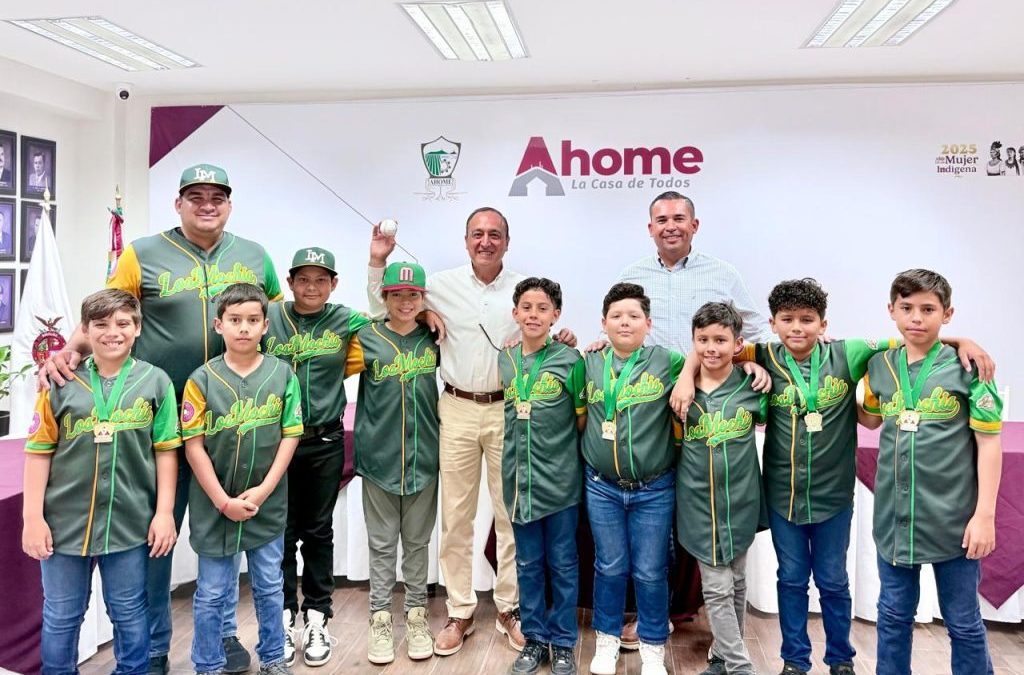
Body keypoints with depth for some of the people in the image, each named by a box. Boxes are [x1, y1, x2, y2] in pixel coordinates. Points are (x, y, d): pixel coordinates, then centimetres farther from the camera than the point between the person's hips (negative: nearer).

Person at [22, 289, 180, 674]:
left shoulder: (155, 382, -2)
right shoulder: (62, 383, -2)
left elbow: (165, 452, -1)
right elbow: (39, 453, 1)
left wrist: (164, 513, -3)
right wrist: (33, 517, -3)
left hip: (129, 520, -1)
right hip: (66, 519, 1)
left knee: (129, 614, 13)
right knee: (61, 616, 15)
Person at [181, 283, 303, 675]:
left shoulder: (282, 374, -4)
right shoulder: (202, 379, -8)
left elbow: (290, 436, -3)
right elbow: (193, 445, -8)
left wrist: (264, 490, -11)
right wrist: (223, 501, -12)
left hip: (268, 504, 2)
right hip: (214, 505, -1)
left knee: (269, 587, 16)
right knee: (212, 593, 11)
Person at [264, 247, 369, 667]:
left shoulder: (346, 322, -1)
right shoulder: (269, 318, -2)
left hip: (326, 443, 0)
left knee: (319, 532, 11)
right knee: (281, 532, 8)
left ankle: (316, 620, 22)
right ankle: (283, 618, 22)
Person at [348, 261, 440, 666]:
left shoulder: (434, 340, 2)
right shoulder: (367, 340, -3)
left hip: (424, 457, 1)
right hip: (379, 456, -1)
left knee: (417, 542, 12)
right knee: (381, 543, 9)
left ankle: (416, 616, 25)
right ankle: (380, 620, 20)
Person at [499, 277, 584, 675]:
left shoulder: (570, 360, -8)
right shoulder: (504, 360, 4)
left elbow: (582, 418, -1)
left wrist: (560, 448, -5)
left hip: (559, 480, -3)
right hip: (518, 479, 4)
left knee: (562, 564, 9)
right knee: (527, 564, 14)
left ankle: (563, 642, 25)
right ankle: (535, 638, 29)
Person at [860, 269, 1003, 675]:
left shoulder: (968, 366, -8)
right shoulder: (880, 366, 2)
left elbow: (989, 442, -7)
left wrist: (985, 514, -10)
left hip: (952, 518, -3)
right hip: (893, 516, 3)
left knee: (963, 623, 13)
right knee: (893, 616, 17)